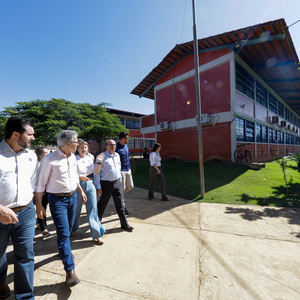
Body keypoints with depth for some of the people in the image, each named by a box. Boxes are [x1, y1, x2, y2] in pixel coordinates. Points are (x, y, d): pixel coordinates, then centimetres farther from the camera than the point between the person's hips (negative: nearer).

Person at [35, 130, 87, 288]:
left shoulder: (72, 157, 4)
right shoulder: (49, 160, -17)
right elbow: (40, 184, -11)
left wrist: (81, 191, 19)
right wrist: (38, 204, -9)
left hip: (72, 197, 7)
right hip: (57, 199, -6)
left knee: (68, 229, 19)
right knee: (63, 233, -5)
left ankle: (64, 250, 43)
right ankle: (70, 271, 3)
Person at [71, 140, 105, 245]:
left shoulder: (90, 158, 7)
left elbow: (95, 172, 9)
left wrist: (99, 163, -4)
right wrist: (81, 177, -21)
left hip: (90, 185, 3)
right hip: (78, 185, -3)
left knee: (93, 209, 2)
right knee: (76, 209, 14)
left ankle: (97, 234, 12)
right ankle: (73, 229, 42)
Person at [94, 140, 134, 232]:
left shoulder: (117, 155, 8)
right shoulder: (102, 156, -11)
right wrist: (98, 186, -12)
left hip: (117, 183, 5)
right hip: (106, 184, -5)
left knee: (120, 204, 9)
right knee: (102, 204, 12)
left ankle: (124, 224, 20)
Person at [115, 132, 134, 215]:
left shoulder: (126, 146, 9)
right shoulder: (117, 148, -17)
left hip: (128, 170, 8)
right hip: (121, 171, -8)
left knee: (130, 186, 12)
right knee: (122, 189, 4)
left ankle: (120, 196, 37)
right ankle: (123, 207, 19)